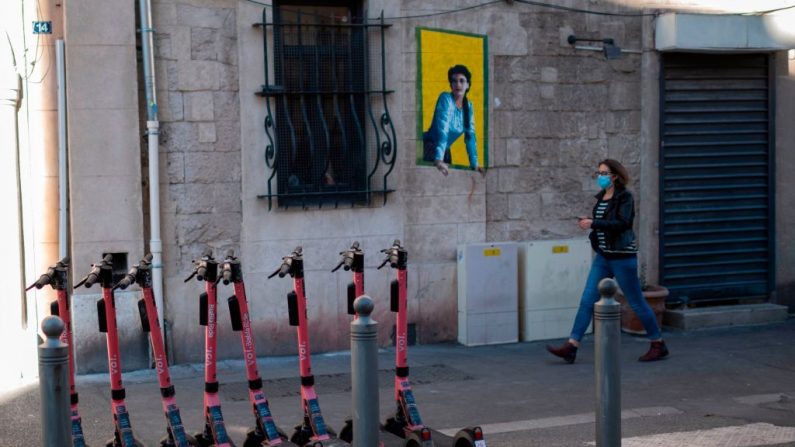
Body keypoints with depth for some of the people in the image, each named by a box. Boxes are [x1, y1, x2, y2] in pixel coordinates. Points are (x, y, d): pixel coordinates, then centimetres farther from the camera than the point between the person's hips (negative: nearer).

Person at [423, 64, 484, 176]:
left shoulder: (468, 106, 4)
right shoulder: (446, 98, -16)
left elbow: (470, 136, 3)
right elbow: (442, 129, -28)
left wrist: (474, 164, -5)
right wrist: (438, 160, -37)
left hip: (445, 149, 7)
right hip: (429, 146, -7)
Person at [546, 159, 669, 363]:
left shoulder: (624, 197, -11)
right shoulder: (601, 197, 11)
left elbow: (622, 223, -24)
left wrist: (593, 223, -25)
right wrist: (589, 222, 2)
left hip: (622, 256, -7)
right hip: (603, 256, 7)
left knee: (636, 302, 2)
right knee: (587, 300, 0)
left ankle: (658, 345, 17)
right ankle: (571, 347, -1)